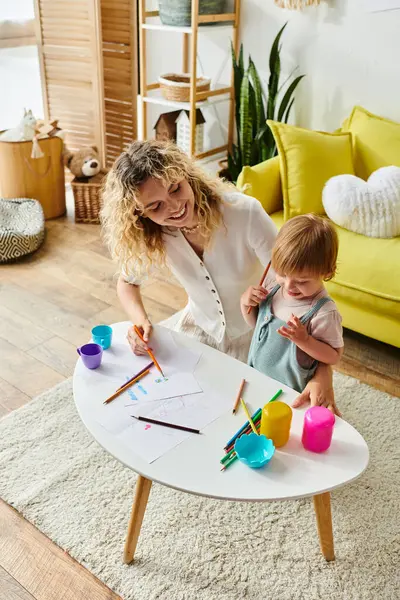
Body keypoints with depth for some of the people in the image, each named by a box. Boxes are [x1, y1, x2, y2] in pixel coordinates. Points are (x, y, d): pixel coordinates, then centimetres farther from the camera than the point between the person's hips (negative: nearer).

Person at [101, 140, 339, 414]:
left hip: (256, 333, -3)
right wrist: (141, 321, -22)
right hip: (198, 328, 3)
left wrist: (323, 374, -41)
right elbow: (127, 282, 2)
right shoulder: (153, 236, -18)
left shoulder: (245, 213, -31)